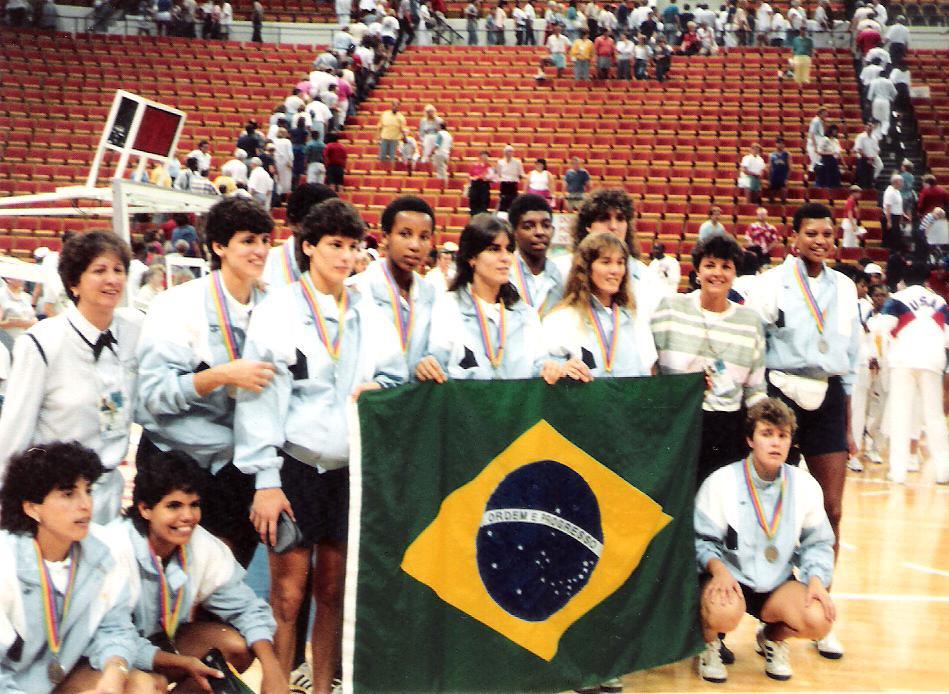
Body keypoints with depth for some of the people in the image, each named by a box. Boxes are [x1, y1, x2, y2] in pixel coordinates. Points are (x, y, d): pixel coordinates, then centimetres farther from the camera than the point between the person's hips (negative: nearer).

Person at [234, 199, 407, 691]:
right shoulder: (278, 311, -3)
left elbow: (397, 383, 18)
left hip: (351, 469, 5)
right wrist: (266, 481, -12)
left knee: (333, 593, 10)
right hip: (295, 466, -4)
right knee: (287, 596, -3)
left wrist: (378, 389, -6)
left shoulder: (370, 317, 12)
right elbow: (259, 398, -7)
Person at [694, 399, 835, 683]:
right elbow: (701, 539, -8)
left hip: (779, 584, 4)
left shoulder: (806, 486, 0)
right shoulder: (722, 482, -10)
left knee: (819, 619, -24)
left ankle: (773, 637, 14)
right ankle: (710, 643, 4)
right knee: (723, 612, -37)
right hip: (730, 578, -3)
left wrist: (816, 579, -10)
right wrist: (718, 569, -28)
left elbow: (817, 543, 8)